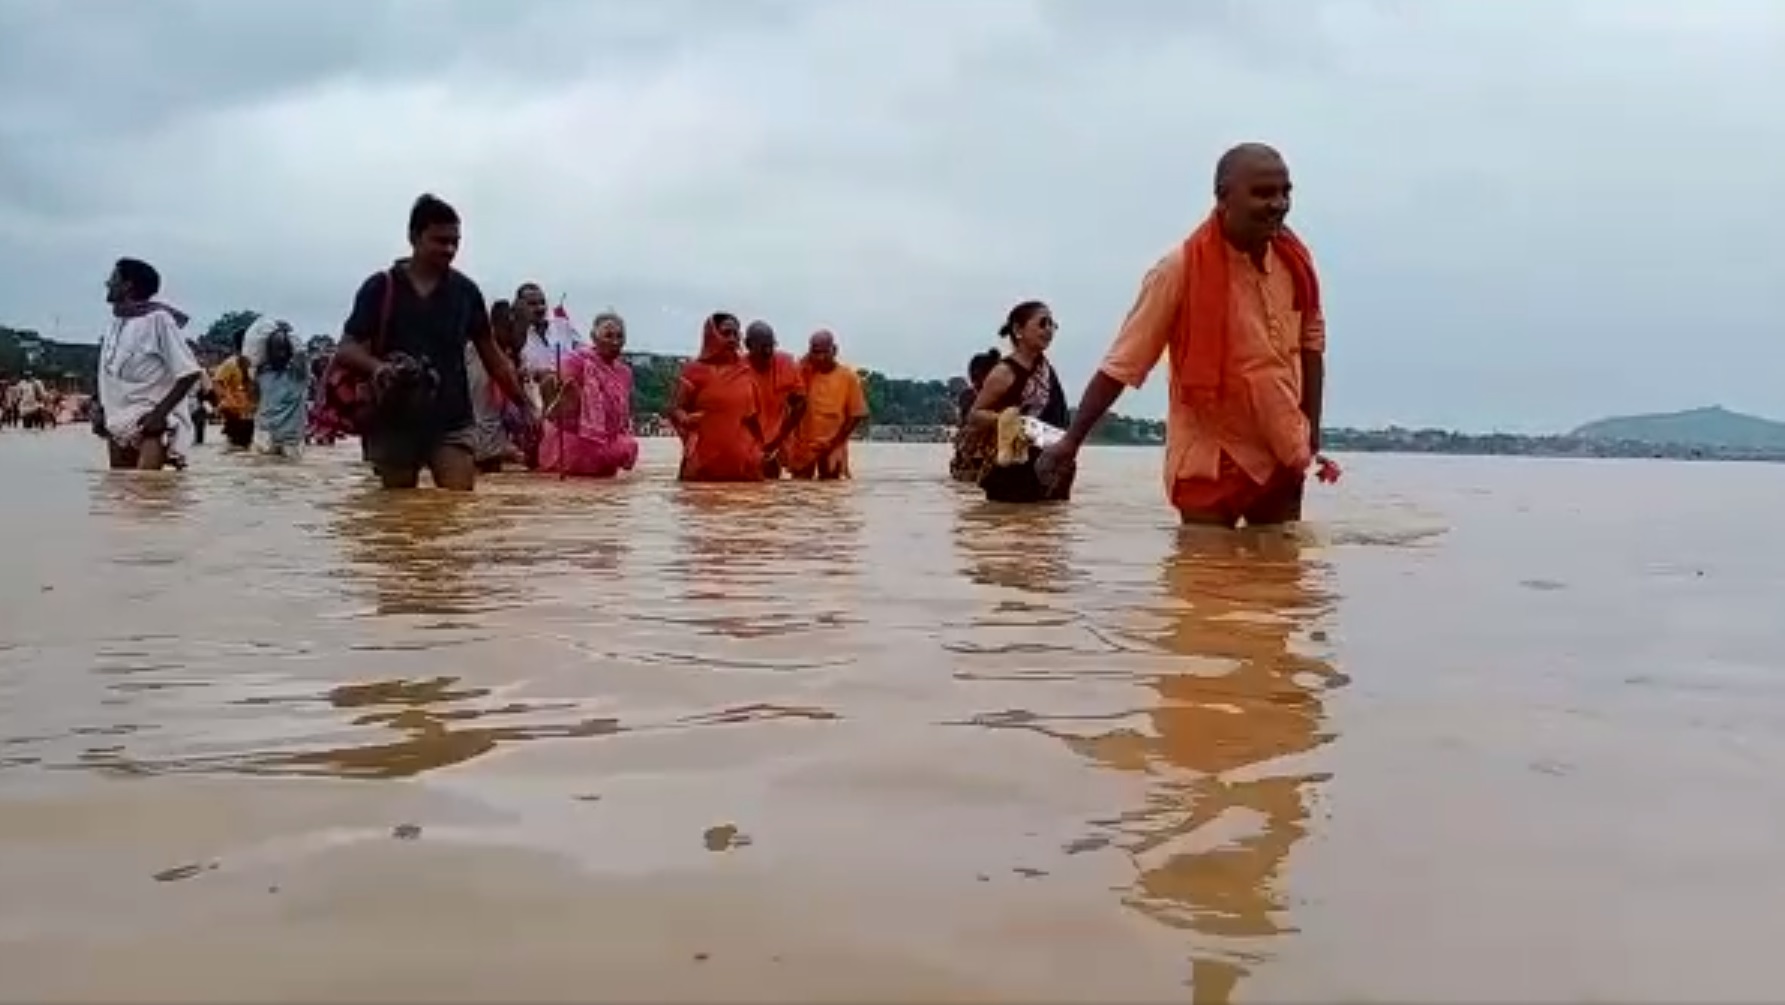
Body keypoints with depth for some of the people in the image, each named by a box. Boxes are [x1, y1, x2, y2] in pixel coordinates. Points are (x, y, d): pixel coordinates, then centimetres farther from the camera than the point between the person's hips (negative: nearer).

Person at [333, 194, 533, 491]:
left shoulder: (465, 291, 6)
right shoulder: (380, 288, -1)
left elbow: (492, 356, 12)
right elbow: (346, 349, -3)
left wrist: (525, 405, 7)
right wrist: (377, 367, -25)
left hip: (451, 423, 1)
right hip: (394, 424, -1)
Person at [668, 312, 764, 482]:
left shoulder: (744, 372, 13)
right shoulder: (695, 370, 1)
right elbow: (675, 408, -1)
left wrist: (760, 449, 15)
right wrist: (685, 419, -23)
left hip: (743, 462, 4)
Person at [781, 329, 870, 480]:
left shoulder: (849, 377, -5)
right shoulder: (803, 372, -1)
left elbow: (857, 415, -3)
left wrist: (834, 443, -8)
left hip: (832, 450, -1)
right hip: (802, 447, 1)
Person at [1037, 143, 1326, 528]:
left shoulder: (1296, 261, -2)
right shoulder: (1180, 269, -17)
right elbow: (1122, 363, -12)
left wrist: (1312, 433, 12)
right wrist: (1072, 440, -13)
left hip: (1283, 457, 5)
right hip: (1211, 458, -5)